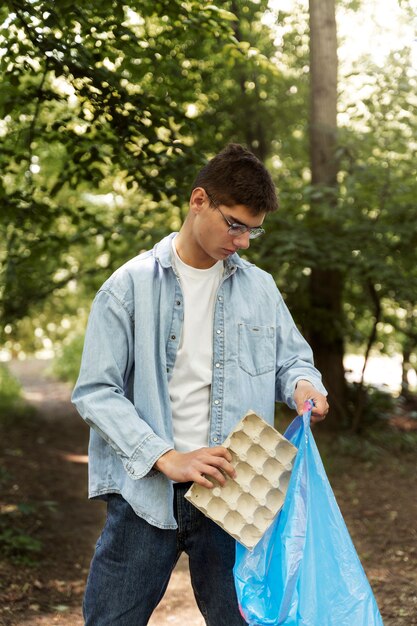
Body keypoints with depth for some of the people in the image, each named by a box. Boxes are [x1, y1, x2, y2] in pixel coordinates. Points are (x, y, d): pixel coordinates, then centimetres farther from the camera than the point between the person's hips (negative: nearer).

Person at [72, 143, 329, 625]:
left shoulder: (260, 288, 7)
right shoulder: (130, 286, -4)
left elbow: (291, 359, 18)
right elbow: (95, 392, -8)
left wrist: (302, 384, -8)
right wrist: (167, 458, -18)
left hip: (230, 493, 3)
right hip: (146, 491, -2)